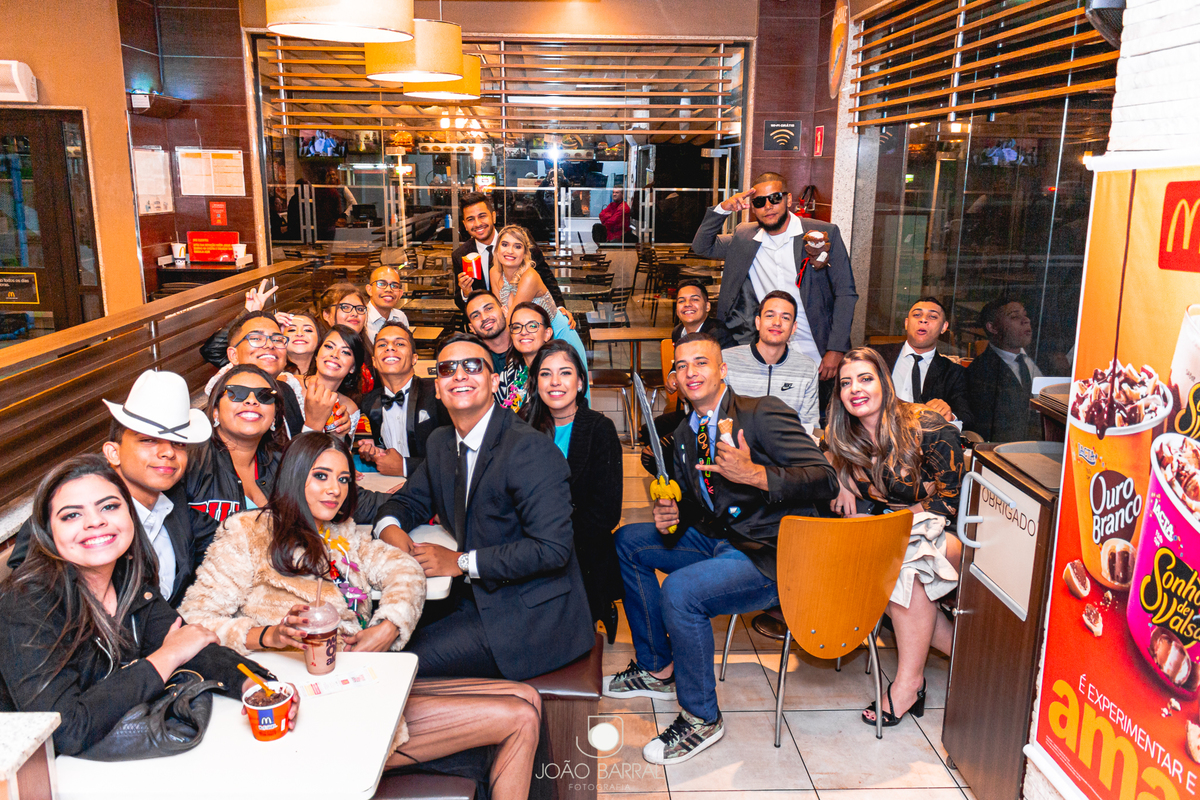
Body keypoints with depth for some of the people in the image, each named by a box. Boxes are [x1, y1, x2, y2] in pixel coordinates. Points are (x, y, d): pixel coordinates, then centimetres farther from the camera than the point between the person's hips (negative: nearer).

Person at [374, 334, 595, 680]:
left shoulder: (531, 449, -20)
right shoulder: (441, 442, 7)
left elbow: (552, 548, -26)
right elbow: (411, 499, 21)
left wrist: (462, 562, -21)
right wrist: (390, 527, -5)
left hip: (531, 617, -8)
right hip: (477, 597, 8)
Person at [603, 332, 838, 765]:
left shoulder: (763, 413, -15)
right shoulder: (685, 434, 10)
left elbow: (825, 481, -21)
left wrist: (752, 474, -34)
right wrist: (673, 514, -4)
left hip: (768, 555, -9)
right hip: (717, 540, 9)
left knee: (679, 590, -30)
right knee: (628, 541, 10)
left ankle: (702, 718, -6)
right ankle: (658, 668, 19)